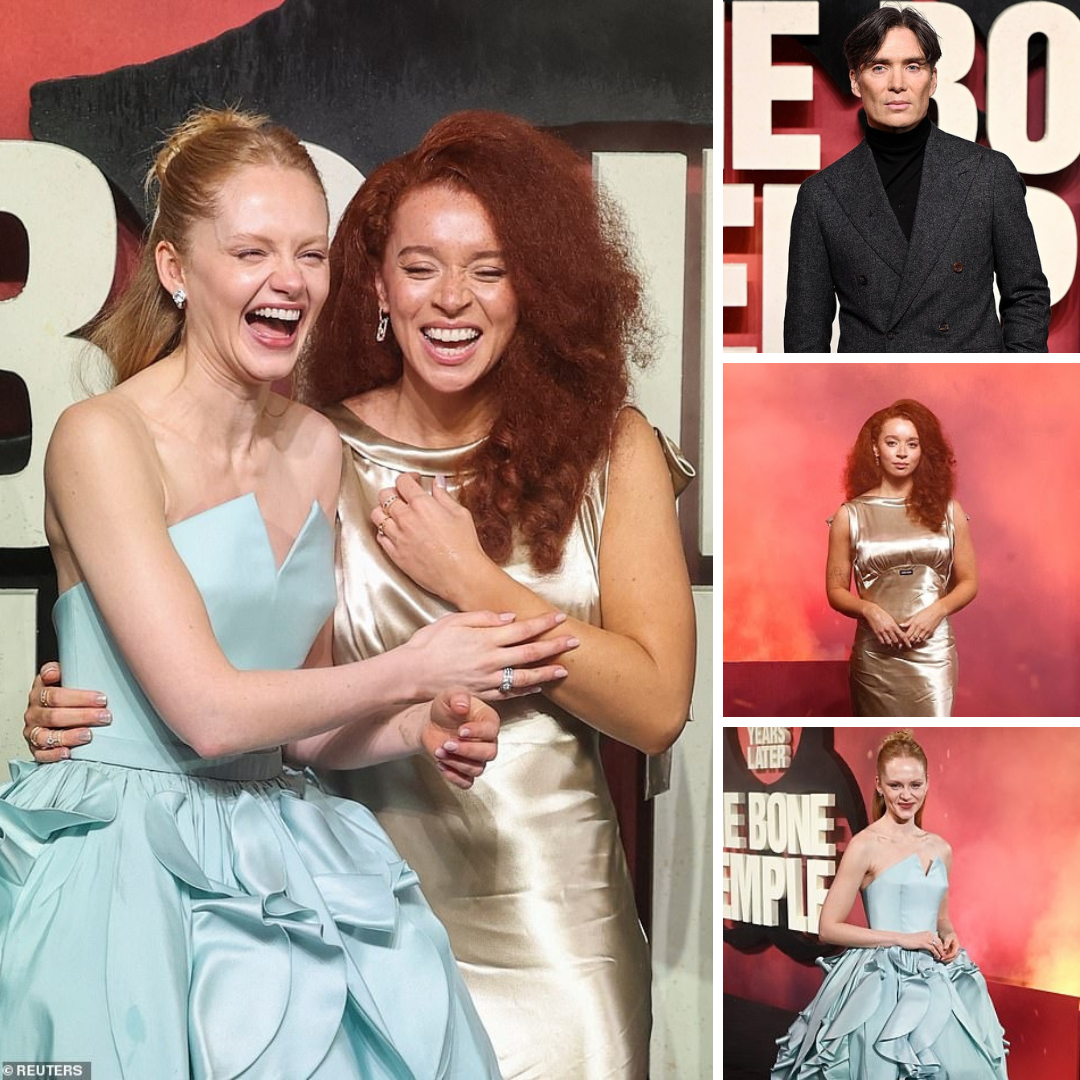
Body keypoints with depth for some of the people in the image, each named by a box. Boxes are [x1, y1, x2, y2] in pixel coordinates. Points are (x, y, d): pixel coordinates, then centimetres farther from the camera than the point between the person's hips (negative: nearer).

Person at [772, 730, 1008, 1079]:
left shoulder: (941, 849, 11)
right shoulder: (865, 846, -7)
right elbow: (828, 928, -8)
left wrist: (949, 936, 2)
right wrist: (903, 939, -12)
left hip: (936, 981, 6)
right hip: (882, 983, -5)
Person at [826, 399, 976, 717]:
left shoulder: (947, 510, 6)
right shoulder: (850, 515, 2)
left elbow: (969, 582, 10)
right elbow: (836, 590, 6)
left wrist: (936, 611, -9)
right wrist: (868, 610, -14)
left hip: (933, 653, 0)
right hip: (875, 656, 0)